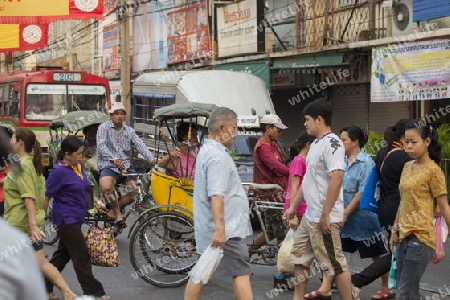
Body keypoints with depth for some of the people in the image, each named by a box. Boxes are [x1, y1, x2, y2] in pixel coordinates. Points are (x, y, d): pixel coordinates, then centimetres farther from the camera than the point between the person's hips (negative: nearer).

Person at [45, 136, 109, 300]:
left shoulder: (78, 167, 7)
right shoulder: (59, 171, -17)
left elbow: (84, 188, 22)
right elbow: (46, 196, -14)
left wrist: (97, 202, 8)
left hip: (76, 218, 9)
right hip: (66, 218, -9)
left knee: (63, 254, 15)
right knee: (82, 255, -4)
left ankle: (45, 287, 25)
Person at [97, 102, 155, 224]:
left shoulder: (129, 130, 13)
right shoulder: (104, 127, 1)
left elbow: (140, 145, 1)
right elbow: (101, 145, -13)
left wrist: (152, 160, -15)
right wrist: (114, 159, -28)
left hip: (126, 165, 4)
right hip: (108, 165, -4)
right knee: (106, 187, -32)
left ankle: (117, 207, 15)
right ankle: (118, 213, -8)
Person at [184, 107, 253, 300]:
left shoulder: (207, 151, 17)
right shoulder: (218, 156, -18)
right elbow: (216, 196, -27)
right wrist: (220, 229, -31)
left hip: (207, 228, 10)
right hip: (225, 229, -10)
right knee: (241, 273, -5)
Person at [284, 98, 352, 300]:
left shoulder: (332, 143, -17)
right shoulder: (316, 144, 14)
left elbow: (337, 178, -27)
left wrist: (325, 214, -27)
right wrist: (293, 206, 21)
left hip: (324, 217, -10)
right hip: (309, 215, 10)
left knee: (335, 263, -3)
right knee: (300, 257, 18)